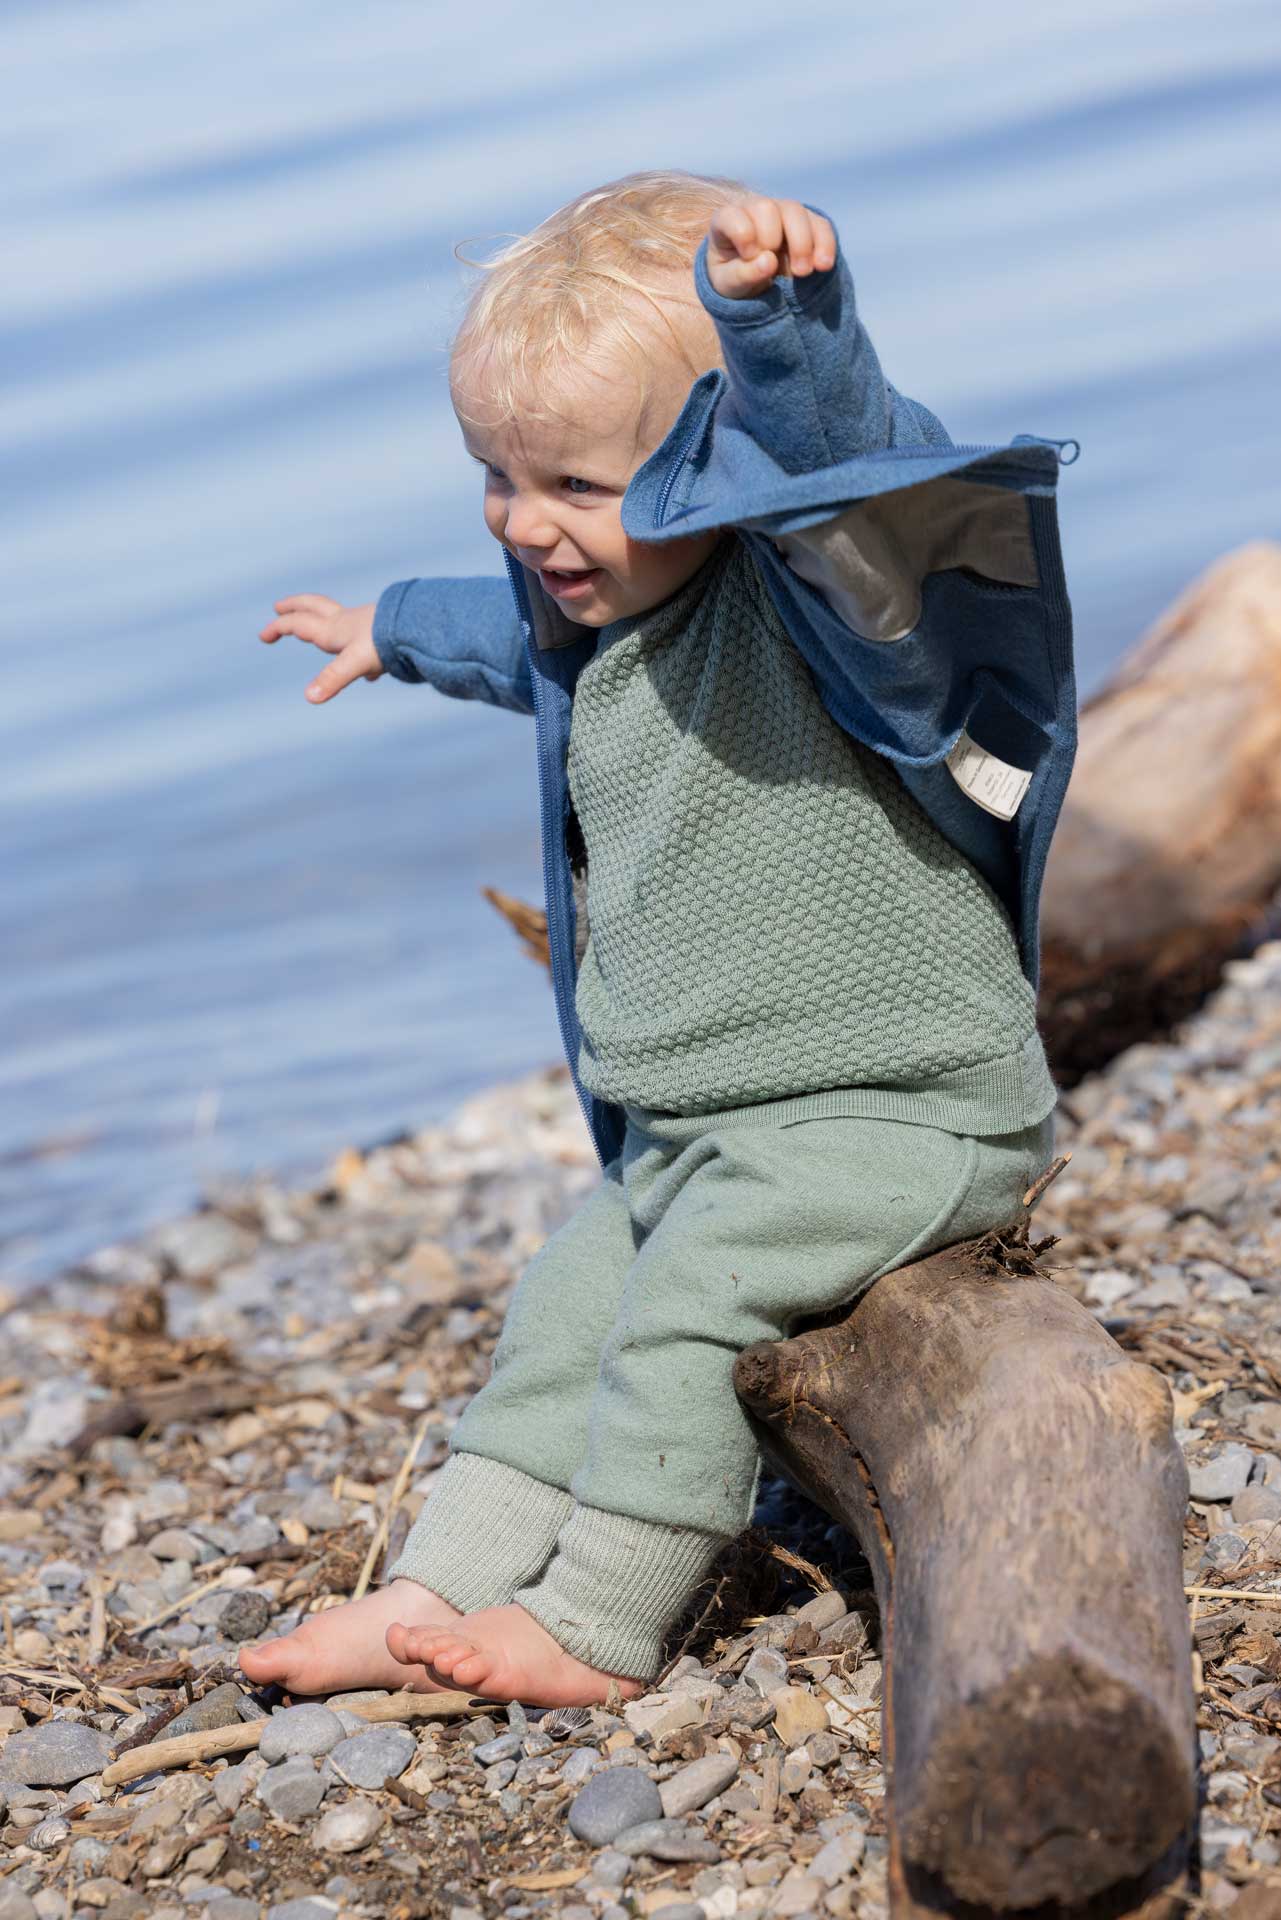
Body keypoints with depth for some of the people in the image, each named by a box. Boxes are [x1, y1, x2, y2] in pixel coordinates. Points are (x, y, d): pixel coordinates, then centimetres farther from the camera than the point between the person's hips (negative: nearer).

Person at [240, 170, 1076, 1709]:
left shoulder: (810, 589, -22)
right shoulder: (600, 604, 5)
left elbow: (826, 442, -46)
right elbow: (529, 639, 31)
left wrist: (776, 310, -67)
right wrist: (402, 630, 50)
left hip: (897, 1111, -9)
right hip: (691, 1131, 10)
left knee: (686, 1297, -20)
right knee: (566, 1303, 12)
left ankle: (599, 1633, -6)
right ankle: (439, 1594, 19)